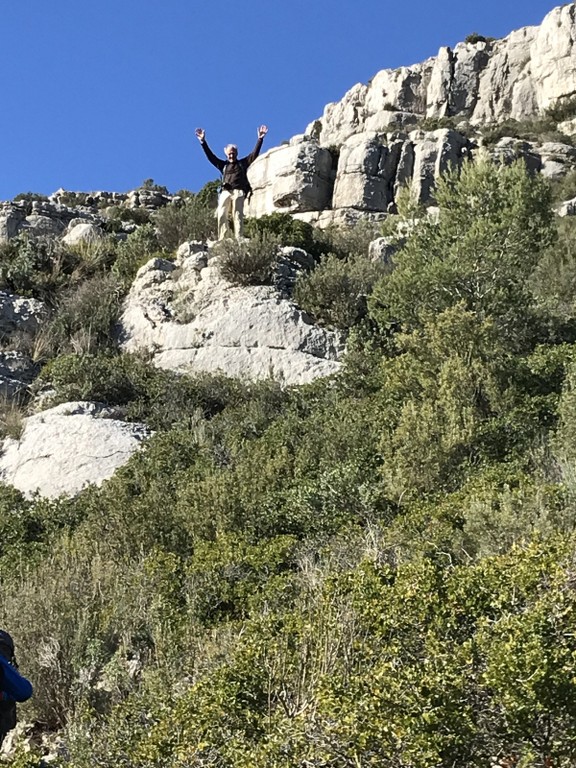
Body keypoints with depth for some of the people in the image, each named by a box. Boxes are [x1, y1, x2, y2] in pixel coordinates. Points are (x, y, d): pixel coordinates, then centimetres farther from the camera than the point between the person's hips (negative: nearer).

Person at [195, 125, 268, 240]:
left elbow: (255, 153, 16)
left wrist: (260, 139, 7)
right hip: (225, 192, 2)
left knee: (238, 216, -10)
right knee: (222, 216, -11)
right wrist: (203, 142, 12)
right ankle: (222, 240, -16)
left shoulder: (243, 163, 21)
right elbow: (211, 156, 20)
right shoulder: (223, 165, 25)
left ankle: (239, 239, -19)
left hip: (238, 192, -2)